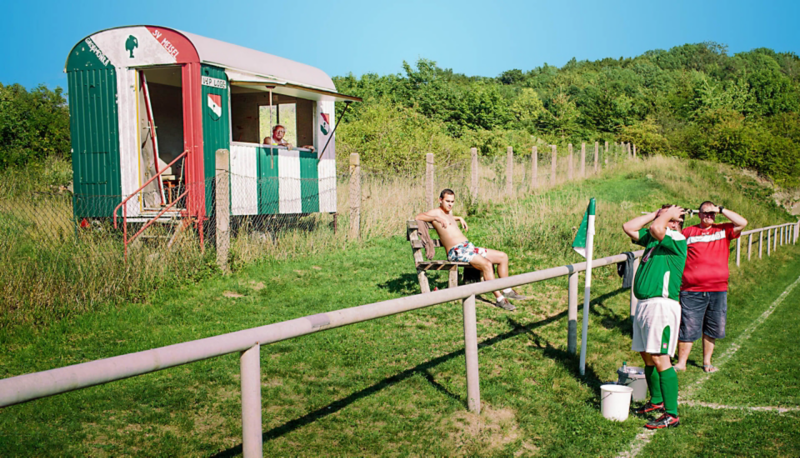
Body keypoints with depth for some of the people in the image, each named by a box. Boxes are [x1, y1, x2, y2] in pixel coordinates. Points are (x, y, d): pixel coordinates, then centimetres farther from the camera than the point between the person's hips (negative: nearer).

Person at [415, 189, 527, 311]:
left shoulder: (449, 212, 24)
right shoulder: (437, 212, -3)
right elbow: (418, 217, -19)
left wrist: (459, 218, 35)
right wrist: (437, 218, -25)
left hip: (469, 247, 10)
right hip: (456, 251, -10)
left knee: (503, 257, 6)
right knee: (487, 264, -31)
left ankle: (507, 291, 13)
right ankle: (499, 299, -26)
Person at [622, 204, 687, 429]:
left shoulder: (677, 240, -9)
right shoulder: (653, 238, 16)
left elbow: (656, 229, -27)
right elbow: (628, 227, 19)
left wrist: (667, 215, -7)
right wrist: (654, 214, 15)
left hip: (662, 305, -9)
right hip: (644, 304, 9)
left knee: (660, 359, -11)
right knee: (647, 356, 17)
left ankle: (671, 414, -4)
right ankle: (656, 401, 34)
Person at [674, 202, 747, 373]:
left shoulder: (723, 231, 9)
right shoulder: (688, 232, 5)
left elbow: (742, 223, -4)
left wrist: (721, 209, -6)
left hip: (718, 290, 2)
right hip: (692, 291, -2)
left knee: (712, 330, 12)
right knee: (687, 328, -1)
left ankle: (707, 361, 28)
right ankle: (681, 362, 11)